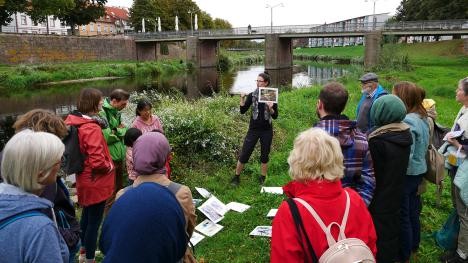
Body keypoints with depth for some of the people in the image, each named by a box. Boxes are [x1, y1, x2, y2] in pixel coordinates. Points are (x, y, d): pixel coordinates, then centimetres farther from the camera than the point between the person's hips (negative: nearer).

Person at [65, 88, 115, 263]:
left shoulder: (75, 123, 1)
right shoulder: (92, 128, -27)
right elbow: (97, 162, -30)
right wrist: (110, 167, -12)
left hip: (85, 179, 10)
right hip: (96, 183, -10)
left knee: (87, 215, 25)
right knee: (94, 221, 4)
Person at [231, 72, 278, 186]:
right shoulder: (252, 95, -1)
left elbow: (275, 116, -3)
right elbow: (243, 111, -3)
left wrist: (270, 108, -22)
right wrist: (242, 98, -16)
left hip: (267, 131, 0)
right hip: (253, 130, 0)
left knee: (264, 155, 11)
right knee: (244, 154, 1)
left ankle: (262, 179, 27)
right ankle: (236, 177, 17)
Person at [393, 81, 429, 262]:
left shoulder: (407, 121, -26)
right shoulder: (421, 117, 3)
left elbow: (406, 155, -27)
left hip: (407, 174, -9)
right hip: (418, 171, 9)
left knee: (402, 215, 7)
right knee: (412, 210, 23)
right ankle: (414, 245, 41)